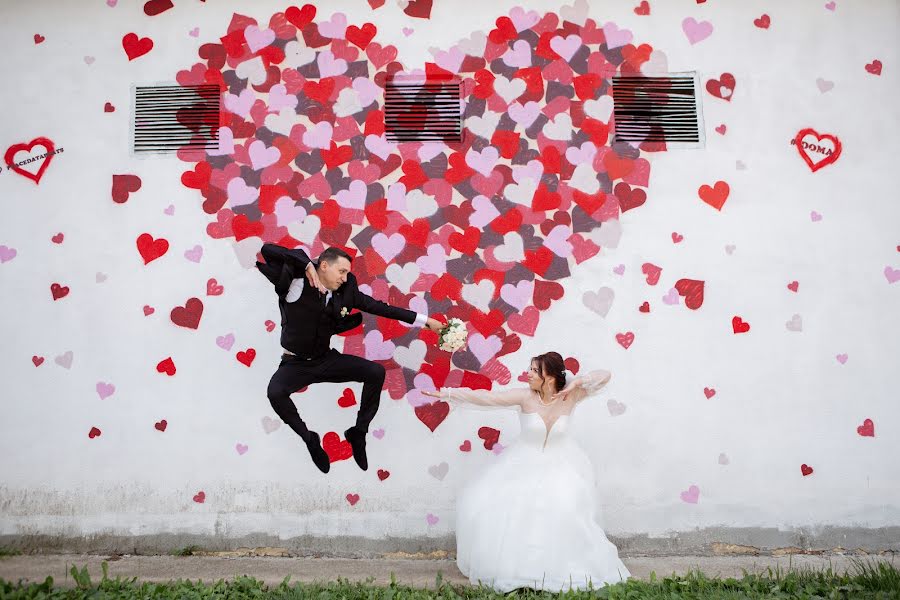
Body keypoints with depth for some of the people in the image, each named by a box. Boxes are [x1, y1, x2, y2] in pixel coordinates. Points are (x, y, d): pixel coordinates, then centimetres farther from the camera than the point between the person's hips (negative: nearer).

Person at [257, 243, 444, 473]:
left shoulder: (346, 291, -7)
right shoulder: (295, 283, -18)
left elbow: (381, 307, -3)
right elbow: (268, 250, -30)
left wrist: (426, 320, -4)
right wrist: (307, 265, -36)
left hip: (326, 359, 4)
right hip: (296, 363, -3)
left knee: (376, 372, -12)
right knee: (275, 393, -33)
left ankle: (358, 432, 4)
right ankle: (309, 439, -7)